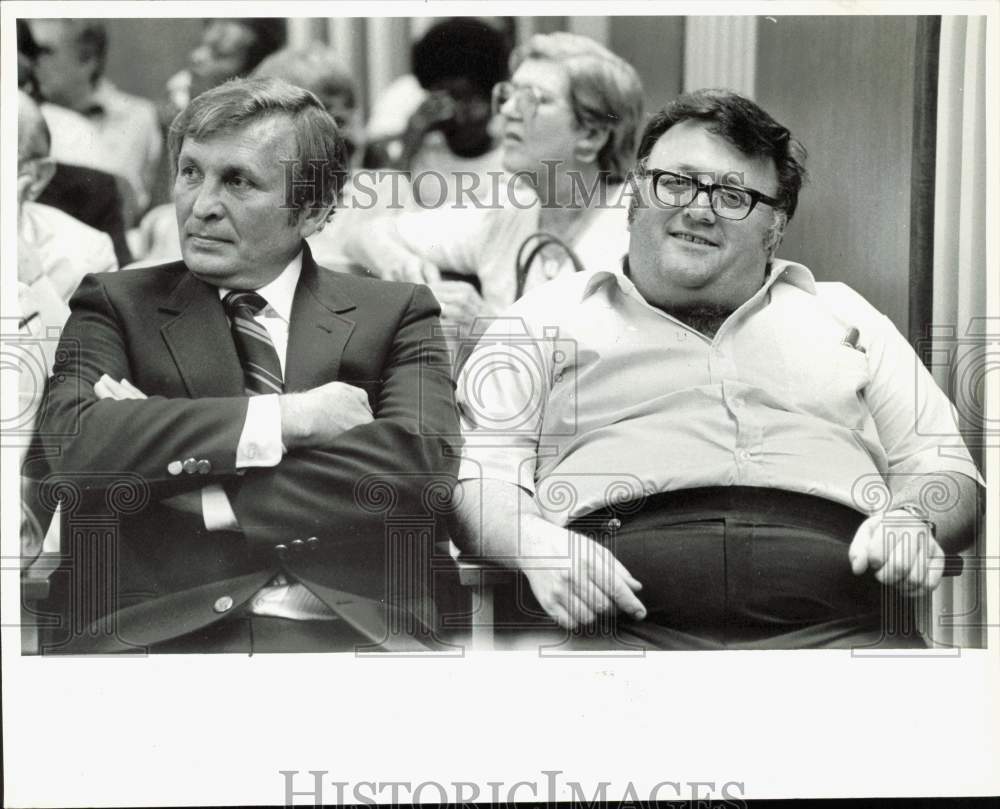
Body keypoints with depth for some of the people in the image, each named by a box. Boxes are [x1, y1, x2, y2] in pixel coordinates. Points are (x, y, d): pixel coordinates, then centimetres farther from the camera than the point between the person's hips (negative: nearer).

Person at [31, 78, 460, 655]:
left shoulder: (394, 314, 15)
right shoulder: (116, 306, 14)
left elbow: (426, 459, -4)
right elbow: (70, 447, -6)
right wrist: (284, 418, -7)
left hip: (347, 630, 0)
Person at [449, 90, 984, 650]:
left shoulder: (842, 315, 29)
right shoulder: (549, 316, 21)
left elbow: (943, 464, 24)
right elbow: (479, 481, 10)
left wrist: (911, 519, -1)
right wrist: (537, 544, -13)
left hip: (833, 623, 2)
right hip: (625, 621, -1)